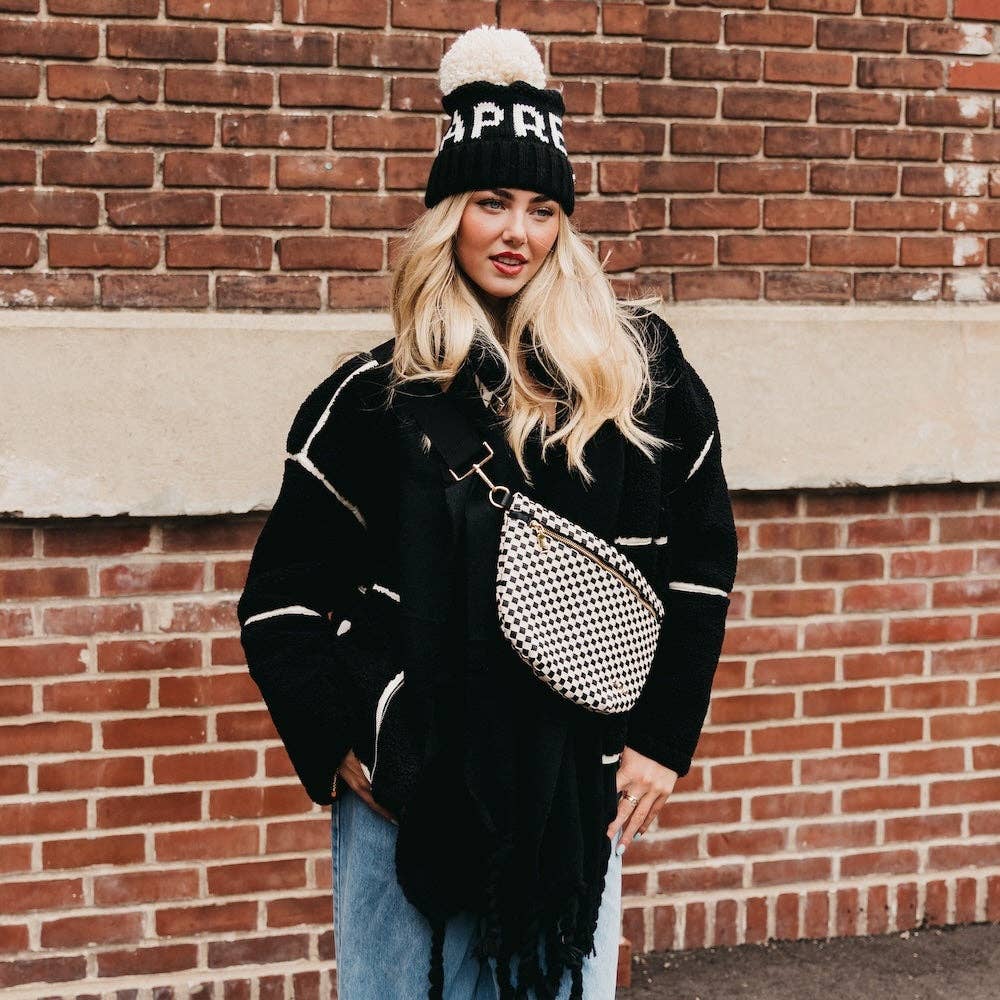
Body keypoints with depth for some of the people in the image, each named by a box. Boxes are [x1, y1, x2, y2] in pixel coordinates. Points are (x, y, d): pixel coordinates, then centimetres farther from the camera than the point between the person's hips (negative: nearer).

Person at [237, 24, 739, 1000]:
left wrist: (664, 738, 3)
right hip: (406, 783, -1)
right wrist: (336, 745, -5)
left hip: (576, 782, 1)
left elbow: (702, 559, 6)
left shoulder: (638, 369, 0)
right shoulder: (376, 393, -2)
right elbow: (279, 598, 3)